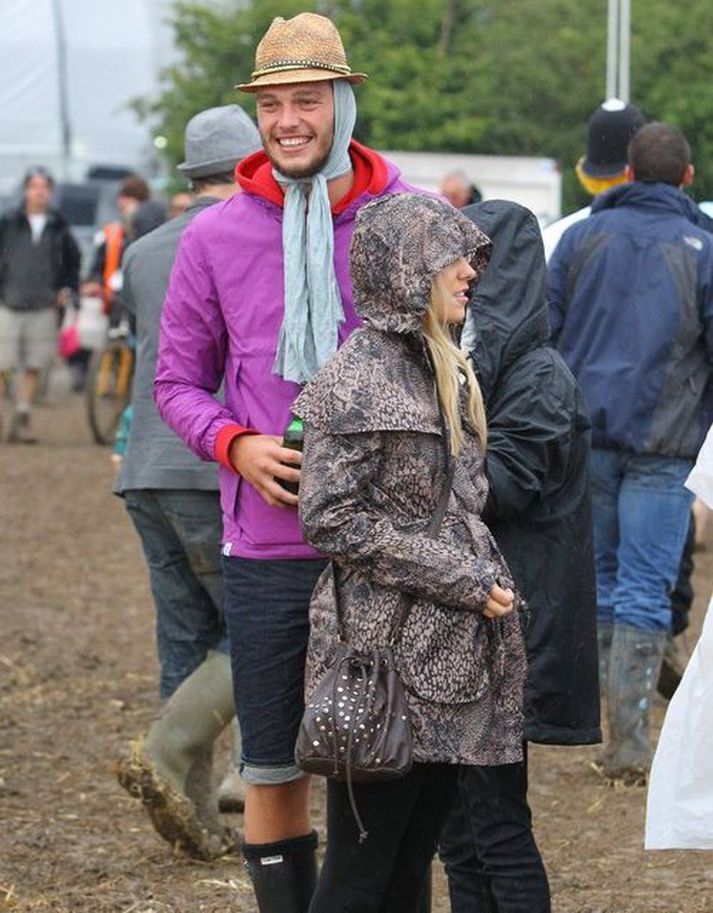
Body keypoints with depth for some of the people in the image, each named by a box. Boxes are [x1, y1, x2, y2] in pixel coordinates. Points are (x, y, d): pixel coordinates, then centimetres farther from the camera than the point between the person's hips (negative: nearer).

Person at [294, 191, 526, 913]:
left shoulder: (442, 368, 16)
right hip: (384, 662, -9)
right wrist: (460, 578, -15)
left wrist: (482, 576, 12)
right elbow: (331, 521, -16)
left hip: (444, 660, 9)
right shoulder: (357, 376, -12)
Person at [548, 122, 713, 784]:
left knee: (594, 575, 16)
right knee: (645, 589, -1)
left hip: (583, 435, 3)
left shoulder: (583, 236, 5)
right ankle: (627, 741, -5)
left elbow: (540, 332, 5)